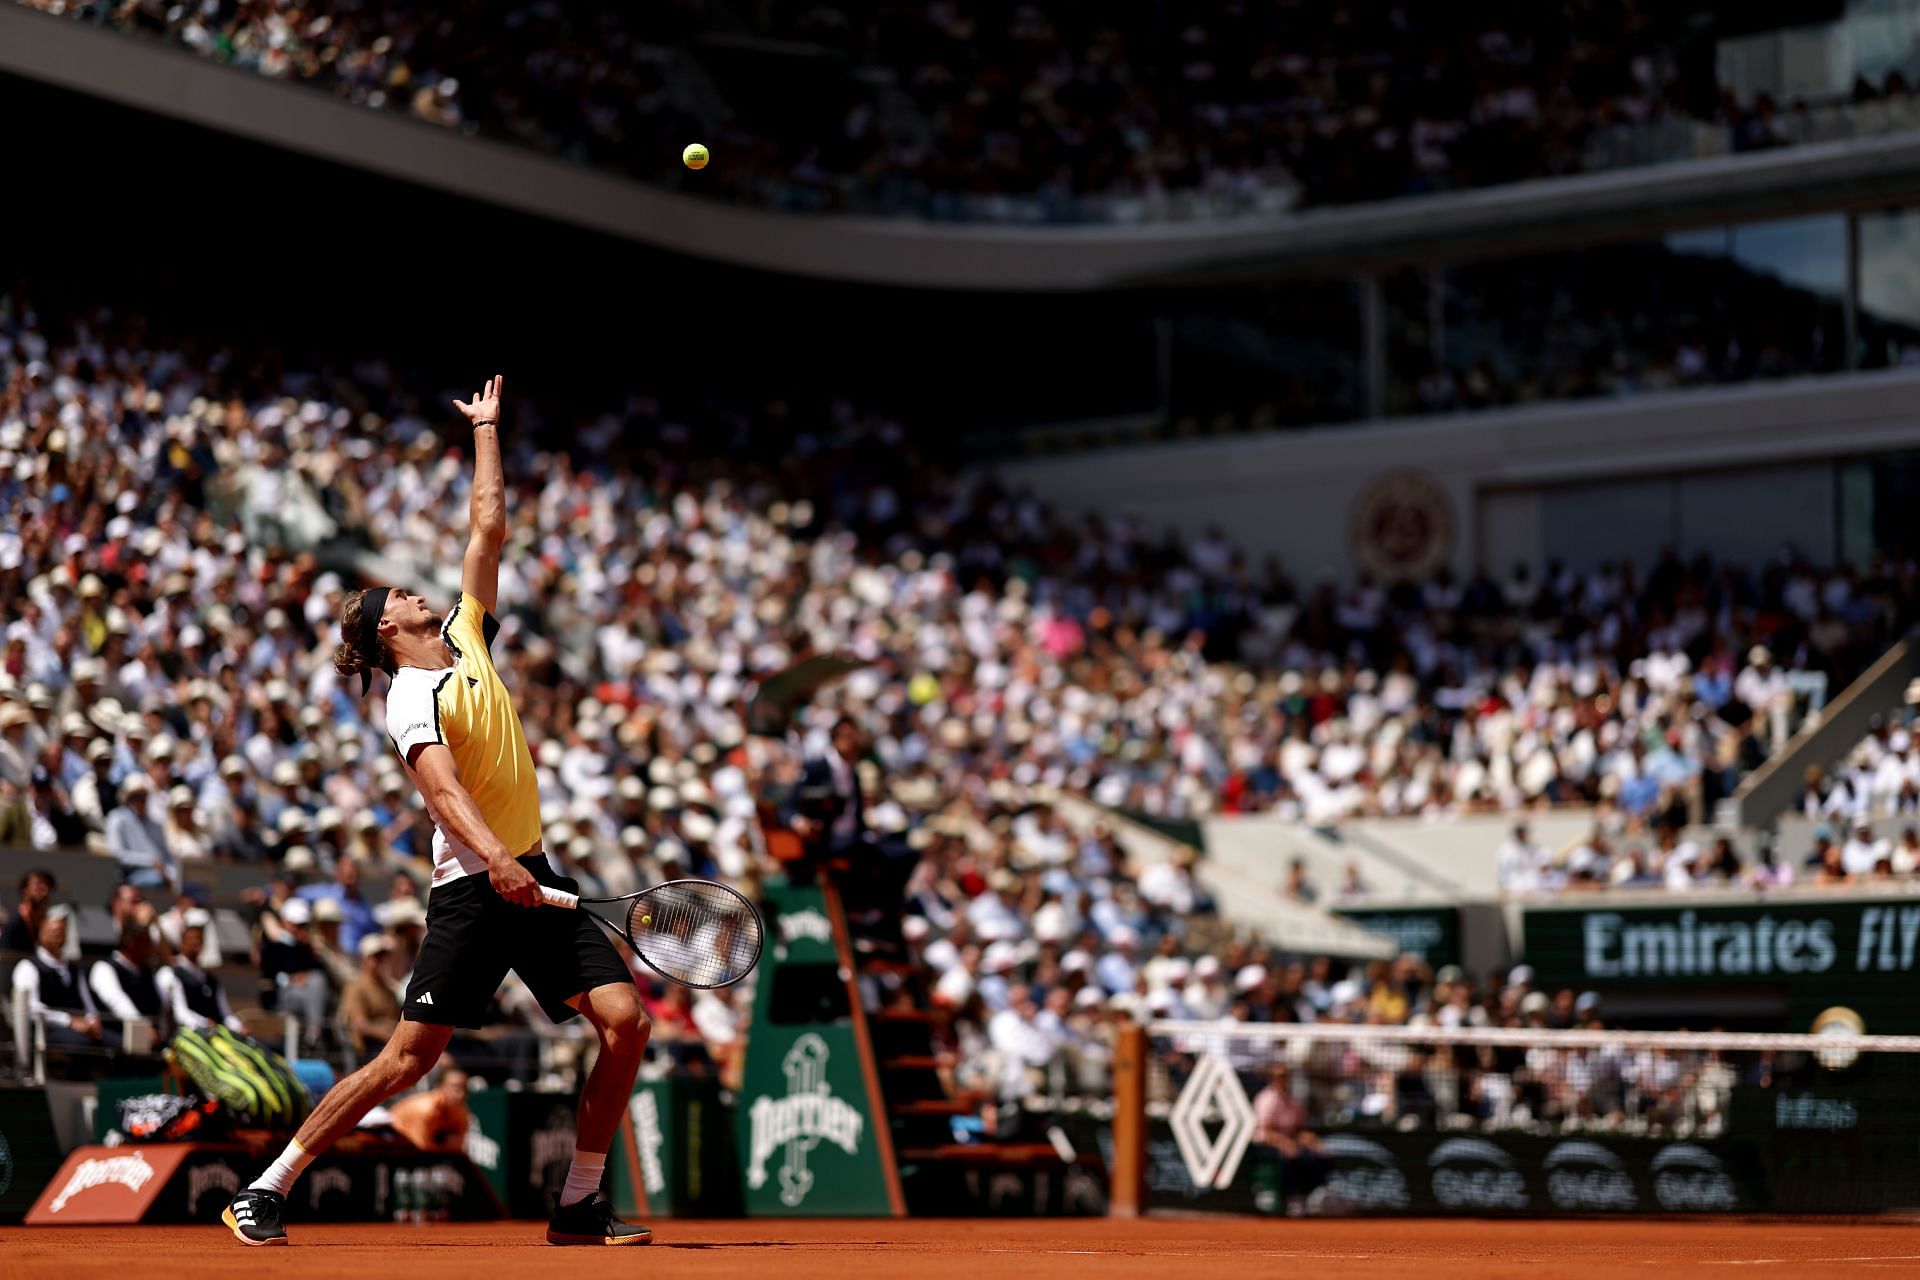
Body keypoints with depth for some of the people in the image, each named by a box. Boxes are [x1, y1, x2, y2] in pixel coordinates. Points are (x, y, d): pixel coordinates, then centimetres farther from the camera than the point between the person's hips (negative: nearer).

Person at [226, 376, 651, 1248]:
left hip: (533, 879, 7)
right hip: (471, 888, -7)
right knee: (409, 1058, -8)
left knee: (626, 1021, -7)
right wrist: (494, 858, -39)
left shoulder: (466, 638, 14)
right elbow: (442, 787, -24)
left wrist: (486, 430, 25)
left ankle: (579, 1205, 2)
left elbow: (488, 527, 22)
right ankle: (266, 1191, 2)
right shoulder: (411, 697, -8)